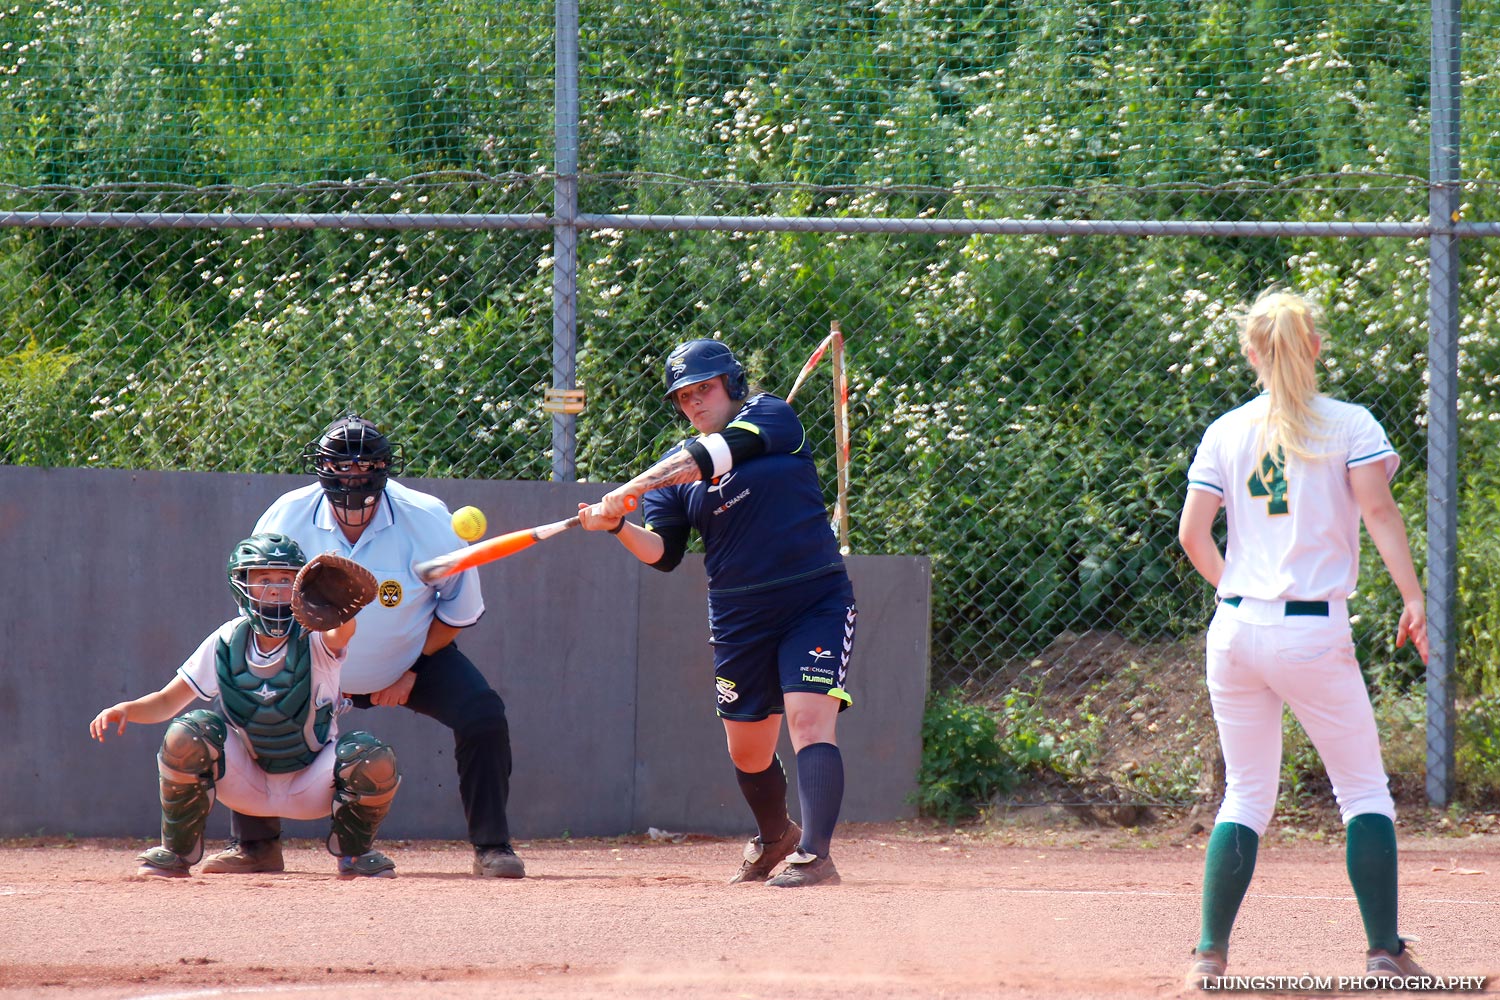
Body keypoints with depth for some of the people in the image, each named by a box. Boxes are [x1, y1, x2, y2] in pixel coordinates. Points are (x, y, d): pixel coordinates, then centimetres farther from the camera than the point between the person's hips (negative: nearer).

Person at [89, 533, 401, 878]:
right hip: (246, 782, 1)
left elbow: (341, 633, -43)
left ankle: (354, 850, 3)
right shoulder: (227, 643, -9)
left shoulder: (314, 640, -17)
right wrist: (126, 710, -26)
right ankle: (177, 852, -6)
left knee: (376, 760, -29)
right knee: (185, 735, -26)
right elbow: (168, 701, -4)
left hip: (311, 785, -1)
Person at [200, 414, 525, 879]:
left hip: (413, 660, -1)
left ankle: (492, 845, -7)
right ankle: (255, 845, 4)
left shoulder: (428, 522, -26)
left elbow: (460, 610, -11)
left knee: (482, 714, -22)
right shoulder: (287, 519, -23)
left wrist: (411, 672, -14)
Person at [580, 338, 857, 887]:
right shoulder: (677, 464, 7)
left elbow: (718, 454, -21)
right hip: (739, 618, 5)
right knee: (747, 751, 13)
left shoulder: (771, 417, -3)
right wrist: (618, 526, -22)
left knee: (810, 721, -21)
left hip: (816, 603, -5)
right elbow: (663, 553, -2)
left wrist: (634, 488, -30)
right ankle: (774, 839, 40)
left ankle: (814, 854, -29)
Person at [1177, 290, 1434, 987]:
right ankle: (1383, 952, -4)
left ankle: (1210, 954, 5)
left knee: (1245, 798, 12)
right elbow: (1379, 511, -12)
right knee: (1365, 792, 4)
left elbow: (1192, 534, 3)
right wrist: (1413, 599, -12)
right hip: (1314, 632, -3)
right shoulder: (1349, 425, 0)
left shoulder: (1225, 434, 7)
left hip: (1236, 630, 3)